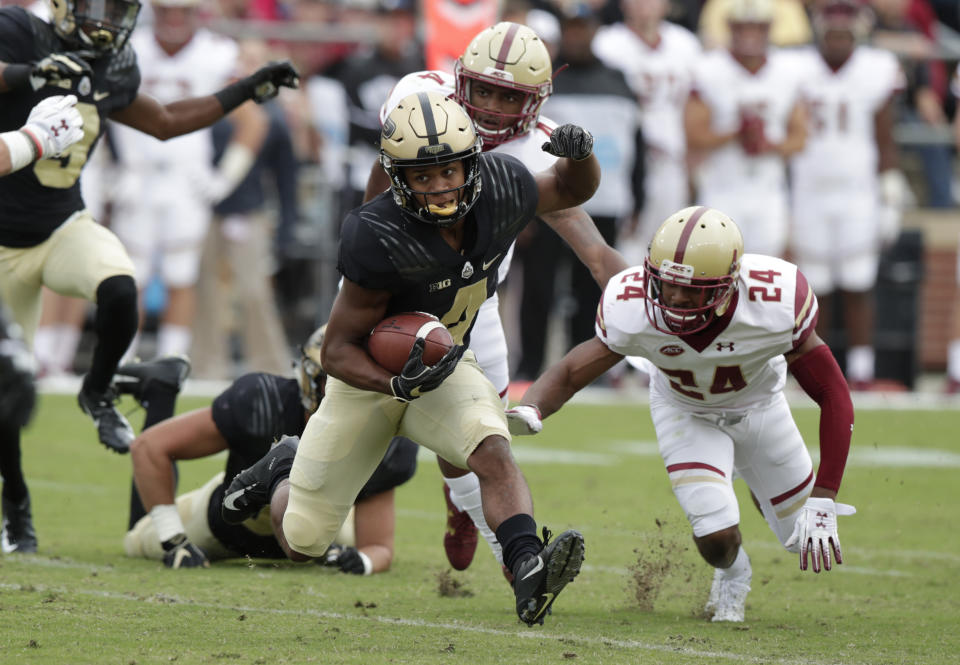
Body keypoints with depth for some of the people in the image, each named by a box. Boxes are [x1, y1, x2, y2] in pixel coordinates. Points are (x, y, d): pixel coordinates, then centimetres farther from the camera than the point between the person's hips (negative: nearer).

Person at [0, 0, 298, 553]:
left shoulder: (112, 71, 4)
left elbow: (166, 122, 20)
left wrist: (247, 91, 19)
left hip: (65, 228, 3)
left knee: (119, 291, -30)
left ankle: (98, 393, -2)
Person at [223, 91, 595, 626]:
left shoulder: (501, 191, -20)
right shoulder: (380, 241, -35)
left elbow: (572, 191, 2)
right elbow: (338, 349, -25)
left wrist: (579, 156, -22)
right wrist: (398, 385, -43)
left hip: (446, 365, 3)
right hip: (369, 376, -3)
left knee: (492, 450, -31)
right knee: (303, 540, 8)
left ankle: (529, 572, -47)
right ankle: (283, 470, 42)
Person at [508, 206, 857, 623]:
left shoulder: (775, 307, -39)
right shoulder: (634, 312, -36)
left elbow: (834, 398, -29)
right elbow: (570, 373, -23)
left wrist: (823, 504, -32)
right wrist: (530, 410, -49)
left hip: (758, 408, 1)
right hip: (685, 413, -1)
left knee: (807, 539, 10)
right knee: (718, 541, -19)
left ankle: (757, 483, 47)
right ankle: (732, 574, 22)